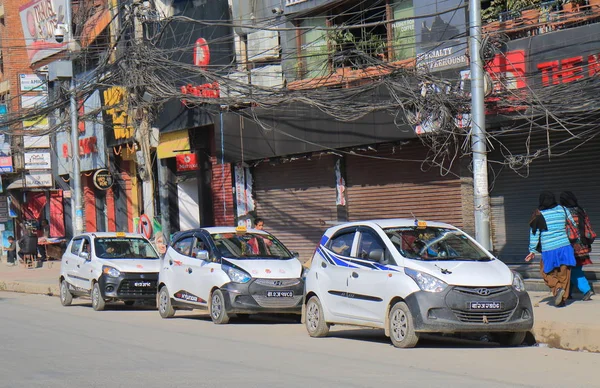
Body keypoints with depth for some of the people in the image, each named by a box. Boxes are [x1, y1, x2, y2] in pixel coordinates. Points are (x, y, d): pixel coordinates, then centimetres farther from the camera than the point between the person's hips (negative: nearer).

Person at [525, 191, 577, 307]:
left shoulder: (538, 215, -4)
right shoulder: (562, 210, 4)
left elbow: (534, 233, 0)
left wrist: (532, 250, 8)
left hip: (549, 250, -3)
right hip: (565, 247, 3)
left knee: (546, 272, 13)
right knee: (564, 274, 11)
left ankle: (557, 288, -11)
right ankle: (563, 298, 10)